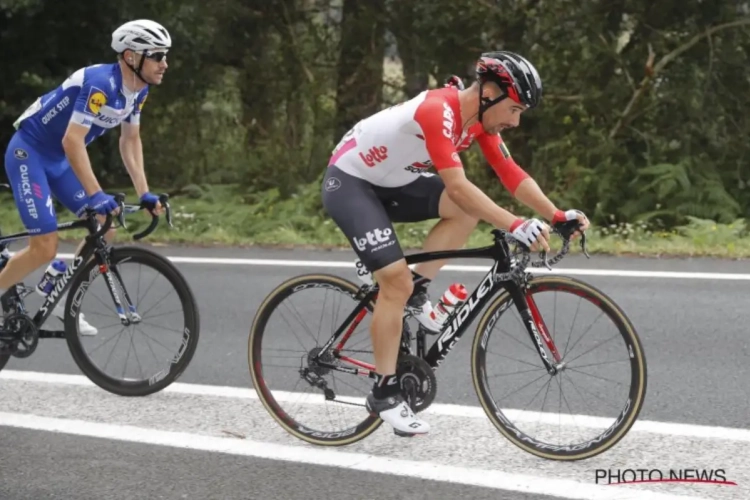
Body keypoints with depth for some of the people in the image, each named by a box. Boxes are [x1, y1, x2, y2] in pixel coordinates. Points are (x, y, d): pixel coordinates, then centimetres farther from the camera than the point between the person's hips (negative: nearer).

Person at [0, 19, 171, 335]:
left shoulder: (138, 90, -2)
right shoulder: (100, 83, -29)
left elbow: (130, 140, 9)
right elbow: (72, 141, -34)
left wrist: (144, 194, 1)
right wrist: (95, 195, -39)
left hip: (59, 159, 9)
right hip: (28, 153, -9)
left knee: (105, 230, 1)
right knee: (45, 249, -14)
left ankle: (64, 302, 15)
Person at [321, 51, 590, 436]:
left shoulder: (480, 117, -5)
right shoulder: (438, 111, -32)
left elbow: (512, 175, -4)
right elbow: (457, 186, -39)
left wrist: (558, 215, -17)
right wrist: (515, 227, -45)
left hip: (392, 183, 8)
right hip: (349, 182, -8)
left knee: (470, 209, -13)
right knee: (396, 280, -17)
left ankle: (416, 293, 1)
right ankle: (384, 393, -5)